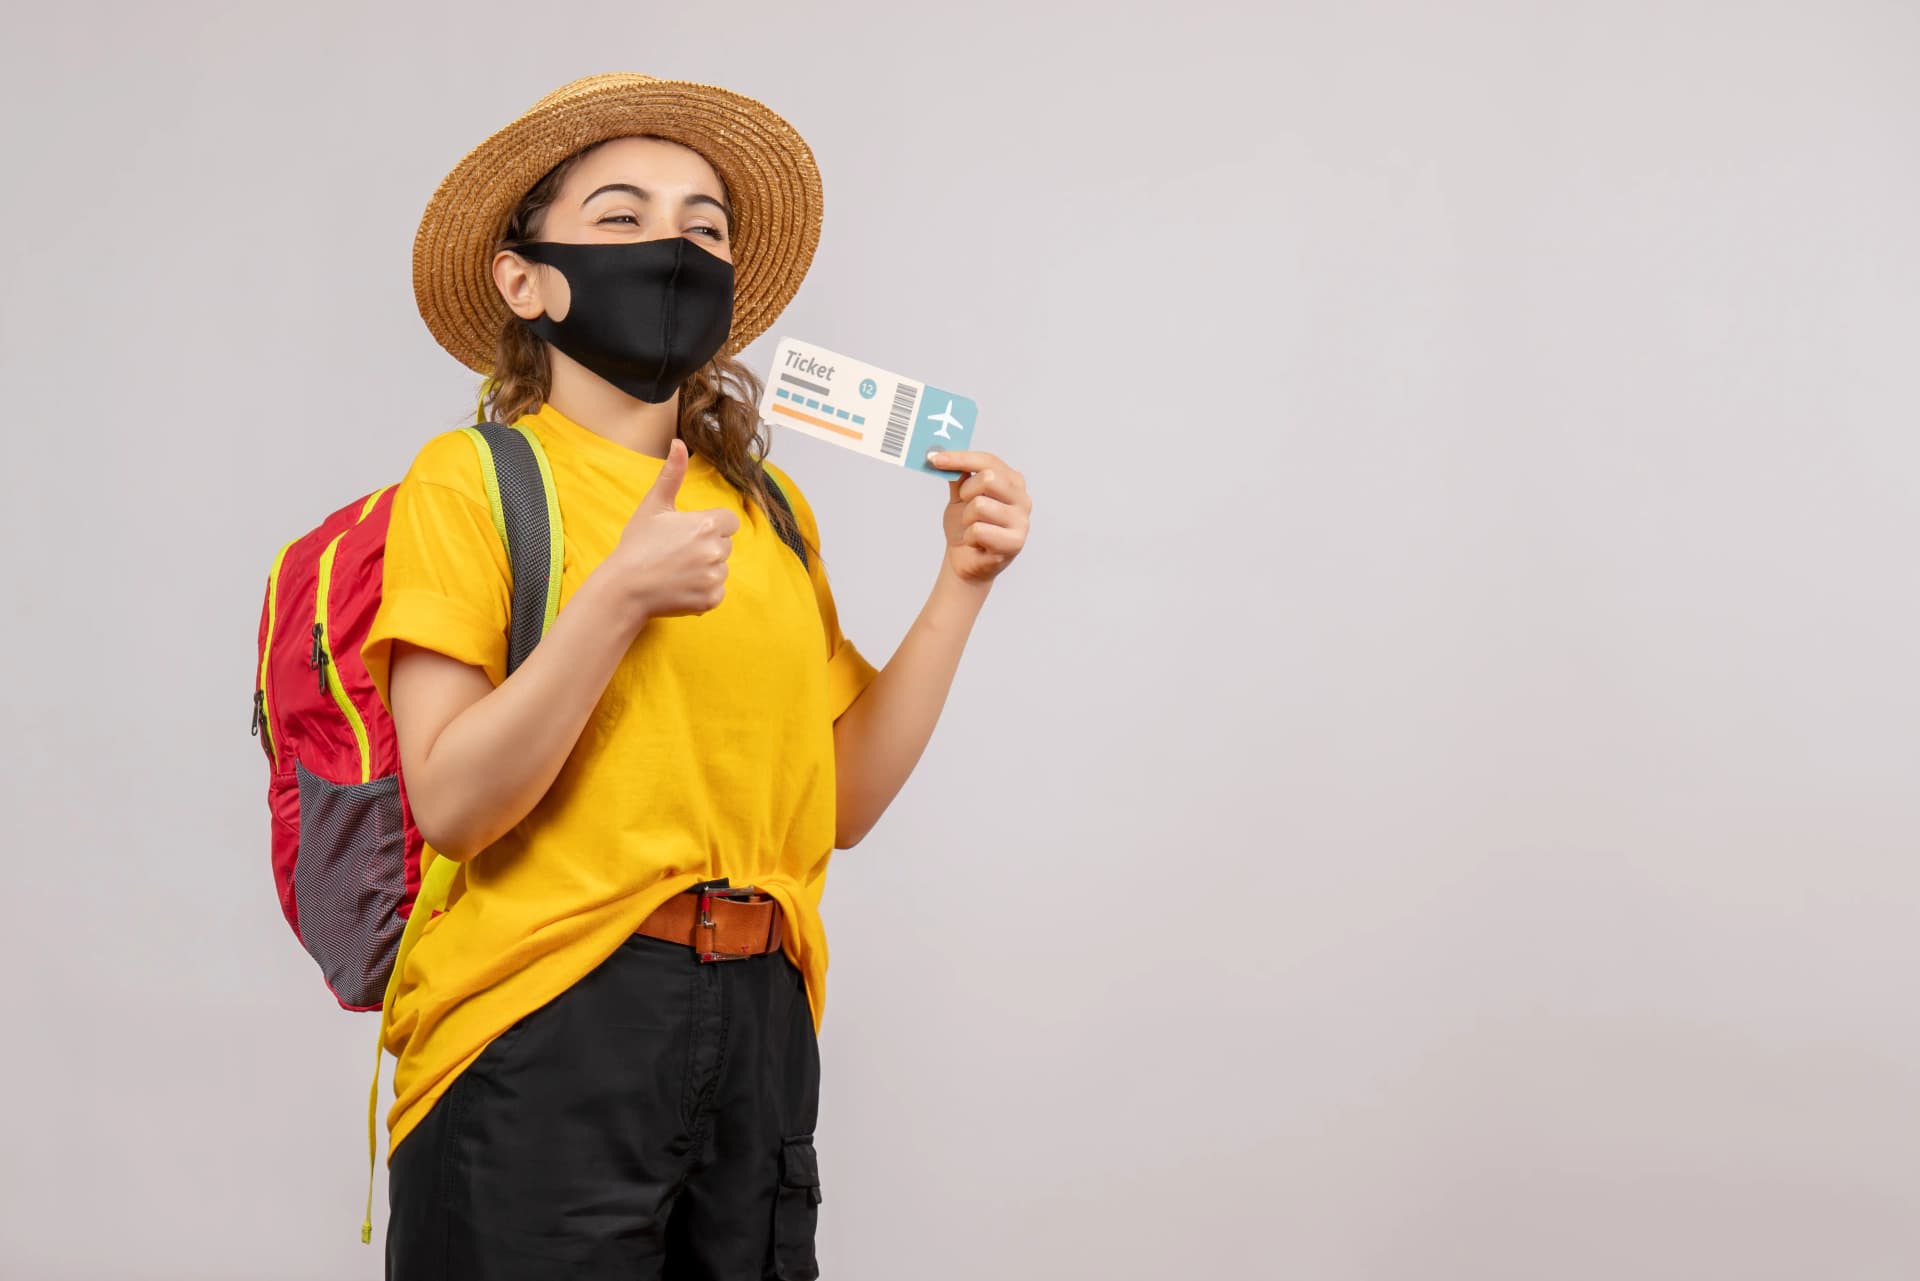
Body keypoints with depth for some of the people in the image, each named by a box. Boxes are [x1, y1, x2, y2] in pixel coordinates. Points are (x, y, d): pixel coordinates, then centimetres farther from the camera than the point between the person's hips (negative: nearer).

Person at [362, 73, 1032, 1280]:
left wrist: (961, 583, 3)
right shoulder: (473, 481, -4)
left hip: (761, 1030, 5)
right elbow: (453, 805, -14)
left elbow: (843, 802, 8)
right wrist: (621, 593, -23)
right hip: (542, 1039, -5)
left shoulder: (772, 506, 12)